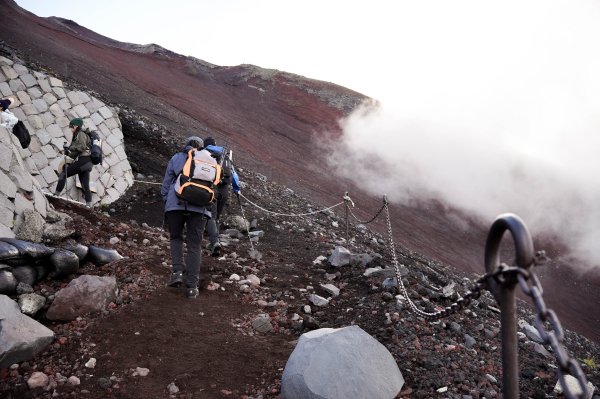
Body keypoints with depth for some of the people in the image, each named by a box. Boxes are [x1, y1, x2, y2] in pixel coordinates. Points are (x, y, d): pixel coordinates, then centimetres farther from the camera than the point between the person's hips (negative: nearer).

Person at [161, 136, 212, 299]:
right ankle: (192, 286, 5)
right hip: (199, 207, 0)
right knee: (195, 245, 6)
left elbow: (166, 185, 16)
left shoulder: (176, 158, 16)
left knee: (176, 238, 21)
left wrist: (166, 203, 24)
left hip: (176, 204, 0)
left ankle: (178, 271, 1)